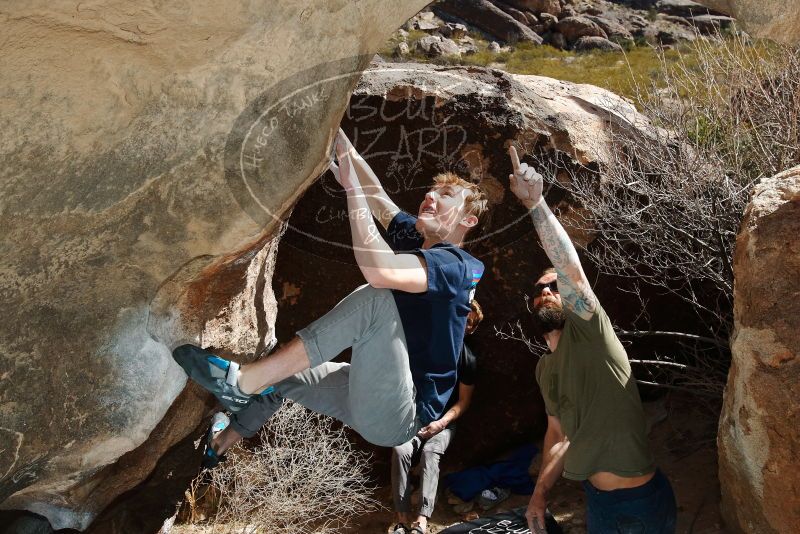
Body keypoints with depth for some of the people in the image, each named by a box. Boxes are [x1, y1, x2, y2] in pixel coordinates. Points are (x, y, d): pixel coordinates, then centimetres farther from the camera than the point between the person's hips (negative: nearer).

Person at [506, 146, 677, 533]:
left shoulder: (590, 333, -15)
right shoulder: (544, 368, 6)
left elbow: (572, 270, -30)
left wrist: (535, 203, -38)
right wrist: (540, 493, 7)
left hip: (643, 501, -6)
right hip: (597, 498, 6)